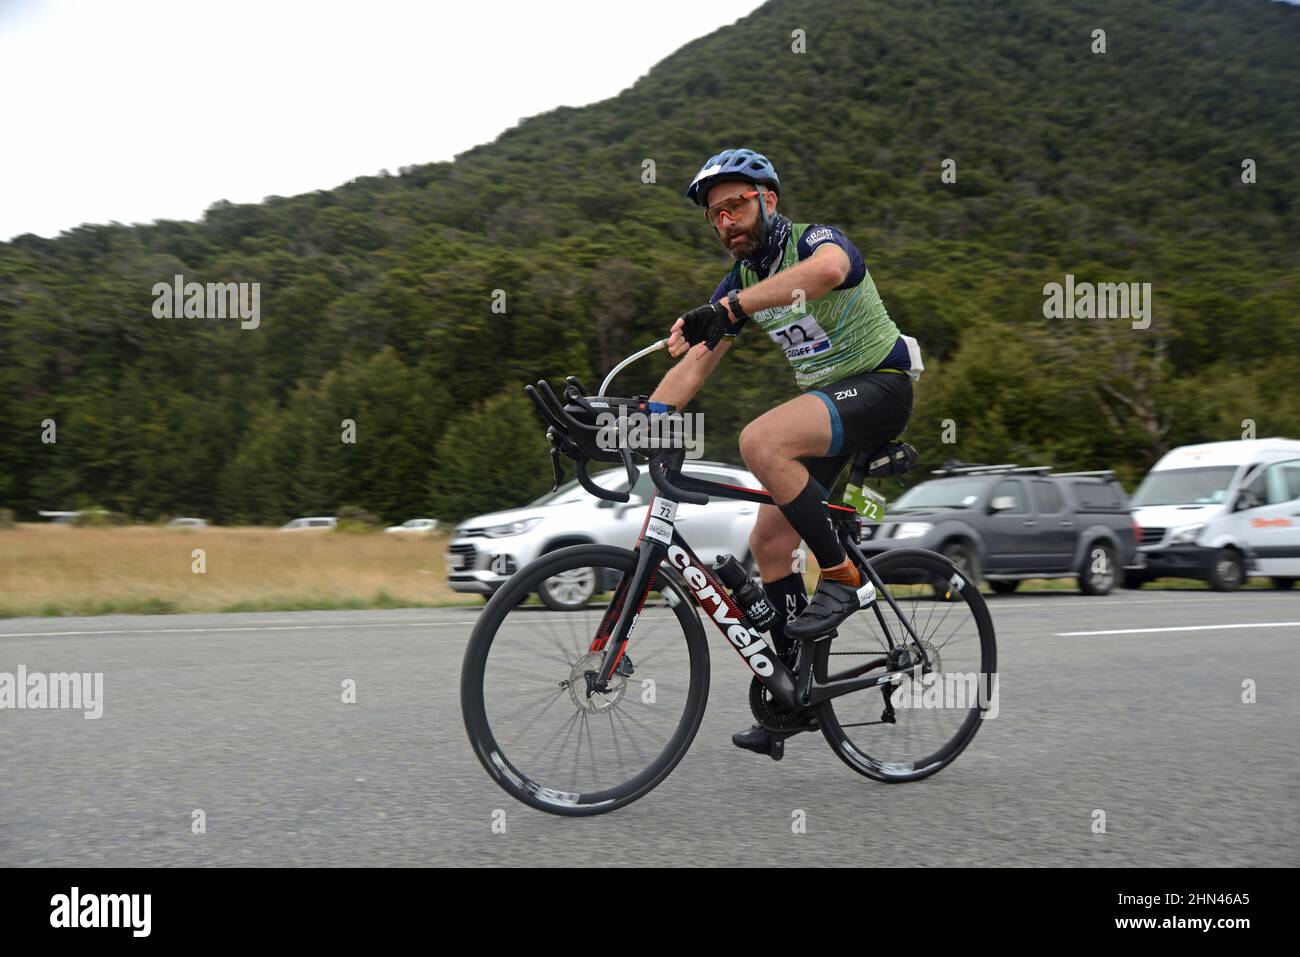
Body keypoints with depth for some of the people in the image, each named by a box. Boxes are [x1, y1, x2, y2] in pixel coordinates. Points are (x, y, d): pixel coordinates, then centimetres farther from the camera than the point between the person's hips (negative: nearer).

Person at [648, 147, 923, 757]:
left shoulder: (816, 240, -14)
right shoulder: (740, 281, 8)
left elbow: (827, 270, -41)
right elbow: (694, 364, 4)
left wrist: (728, 307, -50)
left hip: (877, 386, -8)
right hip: (824, 397, 8)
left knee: (760, 442, -33)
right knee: (768, 542, 2)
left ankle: (843, 576, -18)